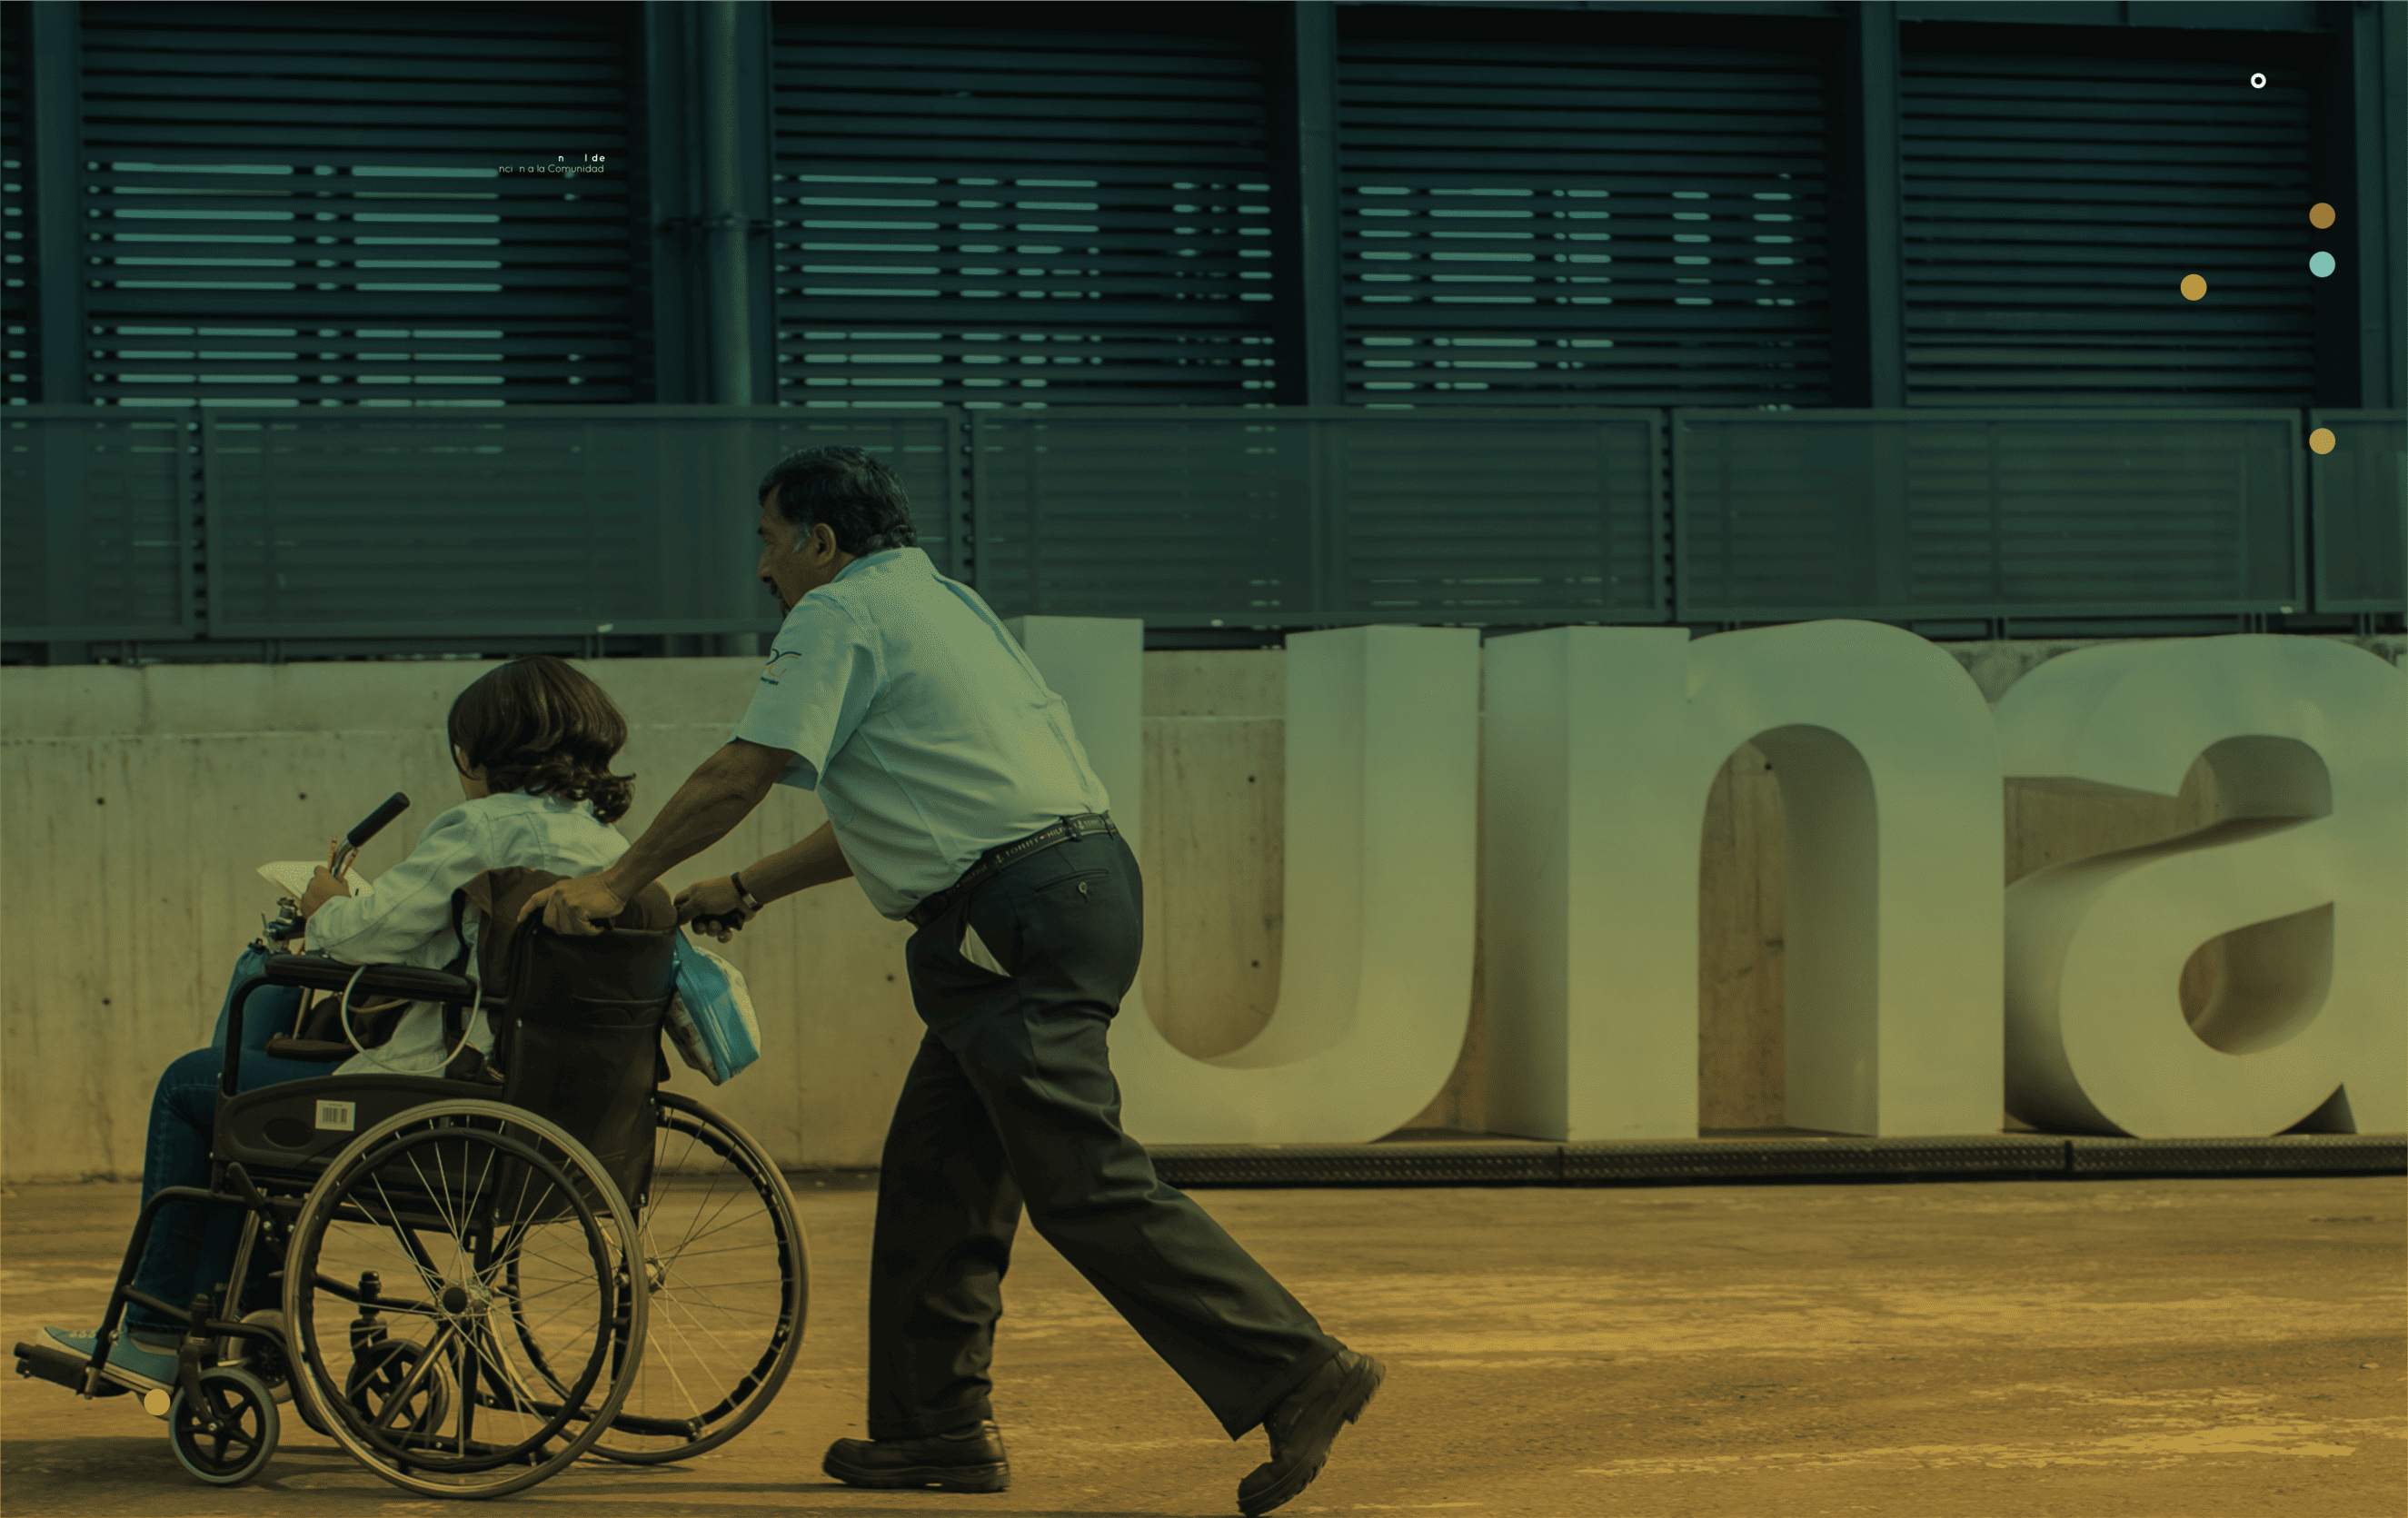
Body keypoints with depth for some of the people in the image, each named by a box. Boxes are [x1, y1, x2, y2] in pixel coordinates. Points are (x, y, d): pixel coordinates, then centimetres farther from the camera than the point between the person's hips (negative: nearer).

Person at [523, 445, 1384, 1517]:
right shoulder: (933, 603, 27)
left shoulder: (839, 617, -2)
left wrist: (615, 885, 6)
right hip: (1075, 885, 10)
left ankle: (1297, 1375, -18)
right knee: (935, 1174, 16)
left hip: (1019, 916, -10)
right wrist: (746, 891, 35)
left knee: (1086, 1187, -13)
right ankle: (935, 1426, 20)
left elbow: (738, 776, -6)